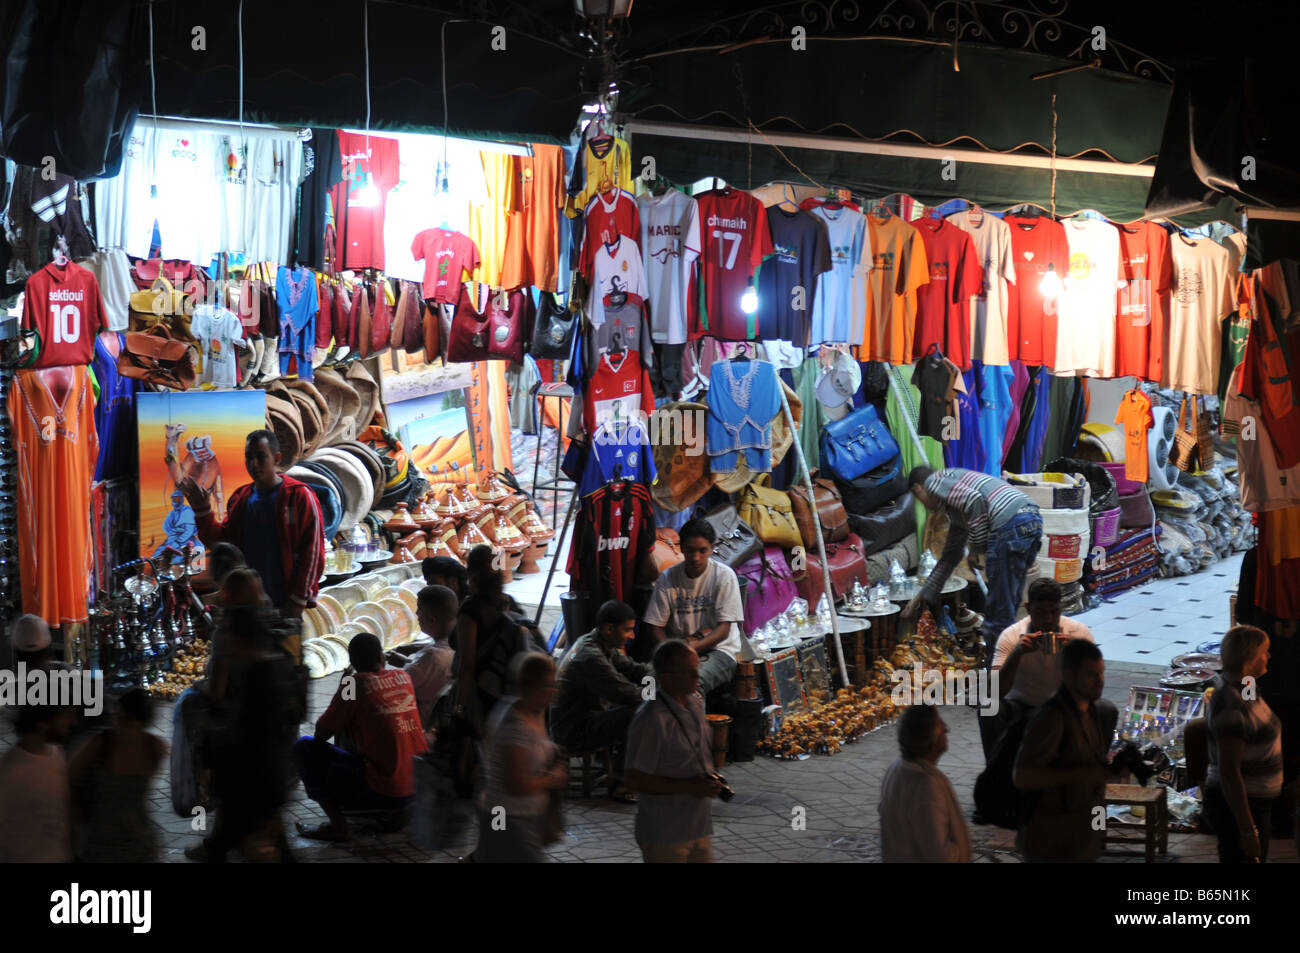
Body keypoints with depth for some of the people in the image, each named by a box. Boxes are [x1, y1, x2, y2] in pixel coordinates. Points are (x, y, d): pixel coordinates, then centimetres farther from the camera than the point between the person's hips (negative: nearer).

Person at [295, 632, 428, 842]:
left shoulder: (356, 683, -8)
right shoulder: (403, 677, 10)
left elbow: (321, 733, 0)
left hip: (380, 790, -7)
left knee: (304, 747, 4)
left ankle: (338, 825, 0)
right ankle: (396, 810, 20)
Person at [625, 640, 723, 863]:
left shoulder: (695, 702, 6)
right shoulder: (652, 720, -21)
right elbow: (636, 781, -20)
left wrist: (710, 778, 3)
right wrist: (690, 787, -22)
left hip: (698, 826, 8)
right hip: (664, 835, -8)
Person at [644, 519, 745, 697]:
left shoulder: (724, 575, -2)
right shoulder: (667, 579, 5)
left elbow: (724, 629, -6)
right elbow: (656, 626, 6)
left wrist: (693, 647, -22)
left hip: (718, 650, -2)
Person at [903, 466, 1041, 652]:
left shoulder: (934, 481, 8)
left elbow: (975, 500, -11)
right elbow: (951, 556, 39)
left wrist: (977, 550, -3)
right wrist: (922, 597, 45)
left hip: (1011, 524, -10)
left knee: (1000, 613, -4)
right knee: (1008, 607, 18)